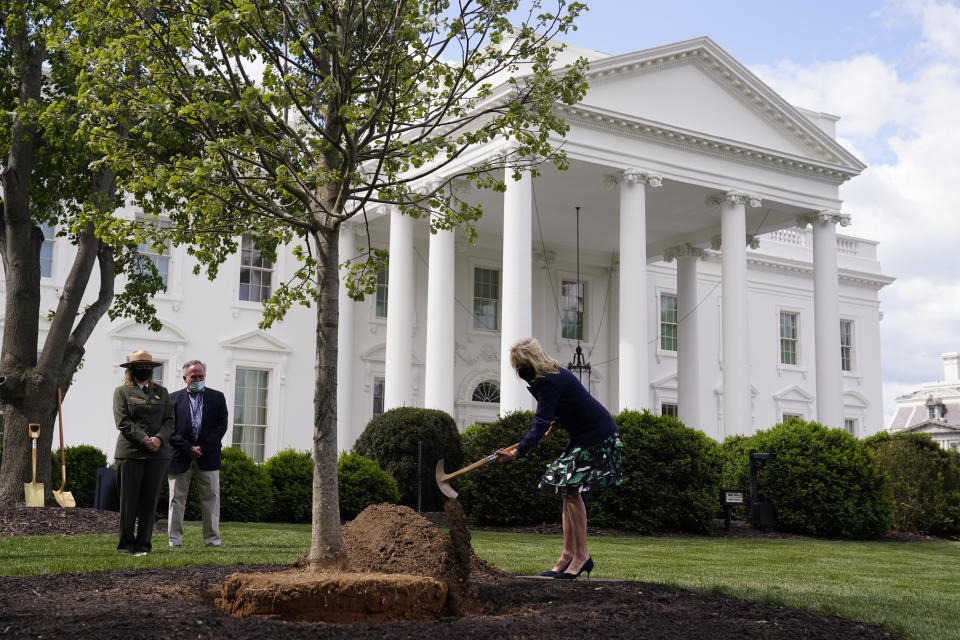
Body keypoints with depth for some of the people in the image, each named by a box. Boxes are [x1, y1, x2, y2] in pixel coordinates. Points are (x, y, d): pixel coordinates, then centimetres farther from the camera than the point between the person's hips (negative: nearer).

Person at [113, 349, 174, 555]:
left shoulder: (161, 392, 18)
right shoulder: (122, 392, 7)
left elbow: (169, 420, 10)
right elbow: (123, 421, -4)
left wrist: (159, 438, -10)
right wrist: (144, 440, -15)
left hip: (158, 453, 3)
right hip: (130, 452, -3)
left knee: (150, 500, 1)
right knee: (129, 500, -2)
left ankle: (143, 544, 7)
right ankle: (126, 544, 8)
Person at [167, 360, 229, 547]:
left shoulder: (217, 397, 9)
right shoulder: (174, 398, 7)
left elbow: (222, 425, 1)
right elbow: (170, 428, -1)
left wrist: (203, 448, -9)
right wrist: (188, 449, -11)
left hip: (208, 456, 1)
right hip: (180, 456, -1)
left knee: (211, 497, 1)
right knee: (177, 498, 2)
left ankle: (212, 539, 6)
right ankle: (175, 539, 7)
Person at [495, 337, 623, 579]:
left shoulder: (550, 382, -23)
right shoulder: (549, 376, 9)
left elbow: (541, 424, -31)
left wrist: (517, 452, -39)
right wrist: (557, 421, 4)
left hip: (597, 436, -11)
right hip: (582, 435, 11)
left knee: (572, 490, -14)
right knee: (568, 493, 6)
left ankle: (581, 556, -9)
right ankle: (568, 555, 7)